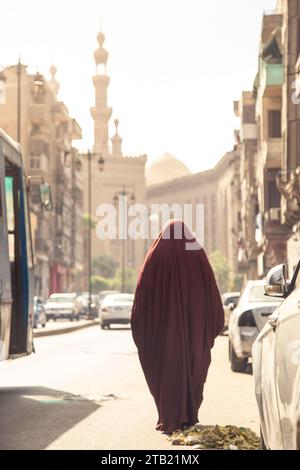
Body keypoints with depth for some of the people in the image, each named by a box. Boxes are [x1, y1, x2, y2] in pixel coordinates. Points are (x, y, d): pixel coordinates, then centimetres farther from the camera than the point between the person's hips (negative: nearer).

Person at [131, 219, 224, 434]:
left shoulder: (156, 257, -2)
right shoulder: (197, 255, 1)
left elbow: (143, 293, -4)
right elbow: (212, 294, 1)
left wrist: (139, 326, 1)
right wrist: (213, 327, 8)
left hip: (163, 325, -1)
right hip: (193, 325, 1)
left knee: (166, 370, 5)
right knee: (192, 368, 13)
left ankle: (170, 420, 0)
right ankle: (190, 417, 15)